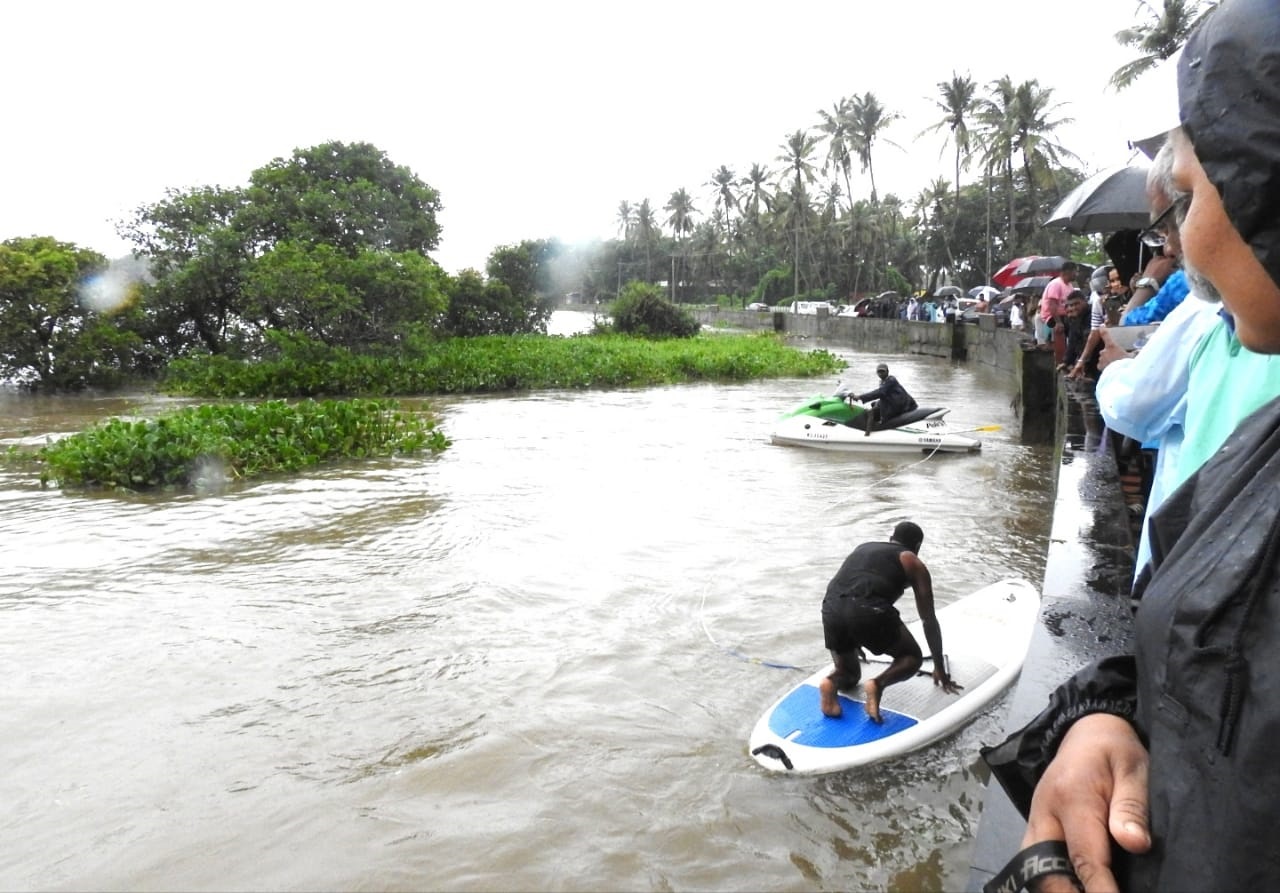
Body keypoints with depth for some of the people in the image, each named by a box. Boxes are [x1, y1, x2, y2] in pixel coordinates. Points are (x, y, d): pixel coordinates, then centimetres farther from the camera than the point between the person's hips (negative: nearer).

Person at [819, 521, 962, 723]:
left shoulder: (863, 548, 34)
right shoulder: (913, 563, 21)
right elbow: (929, 619, 20)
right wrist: (940, 668, 30)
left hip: (831, 610, 5)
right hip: (868, 611, -5)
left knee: (849, 677, 26)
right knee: (913, 657, 21)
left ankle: (832, 683, -7)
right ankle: (878, 684, -7)